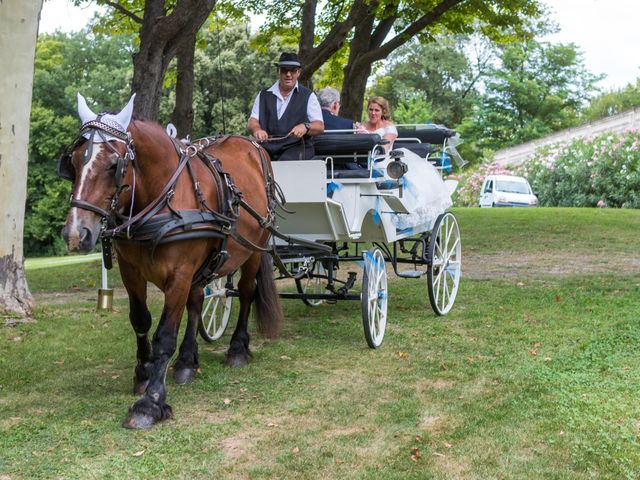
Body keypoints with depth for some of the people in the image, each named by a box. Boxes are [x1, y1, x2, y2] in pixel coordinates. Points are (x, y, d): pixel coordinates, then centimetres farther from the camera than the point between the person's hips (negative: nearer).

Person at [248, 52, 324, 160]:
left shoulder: (308, 96, 12)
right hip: (266, 149, 2)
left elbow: (320, 126, 3)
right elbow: (252, 121, 9)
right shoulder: (263, 95, 18)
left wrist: (305, 127, -21)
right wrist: (257, 130, -17)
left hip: (296, 149, -2)